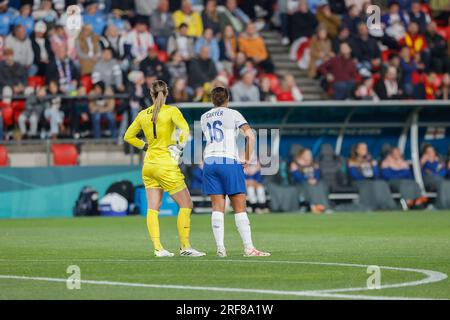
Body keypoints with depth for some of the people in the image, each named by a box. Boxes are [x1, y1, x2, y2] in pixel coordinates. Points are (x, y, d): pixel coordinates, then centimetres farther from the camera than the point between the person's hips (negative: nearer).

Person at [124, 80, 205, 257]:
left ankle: (157, 248, -1)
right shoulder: (171, 111, -8)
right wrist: (180, 146, -7)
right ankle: (185, 247, 0)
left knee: (152, 208, 5)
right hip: (165, 164, -6)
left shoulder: (143, 114, 7)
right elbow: (185, 130, -21)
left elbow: (128, 136, 16)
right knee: (186, 204, 3)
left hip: (148, 165, 6)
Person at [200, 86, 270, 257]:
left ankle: (220, 248, -7)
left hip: (209, 161, 4)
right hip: (229, 161, -4)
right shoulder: (233, 114, 1)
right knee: (240, 207, -1)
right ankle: (249, 248, -5)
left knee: (217, 207, 2)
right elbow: (250, 135, -9)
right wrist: (247, 159, -2)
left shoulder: (204, 118, 16)